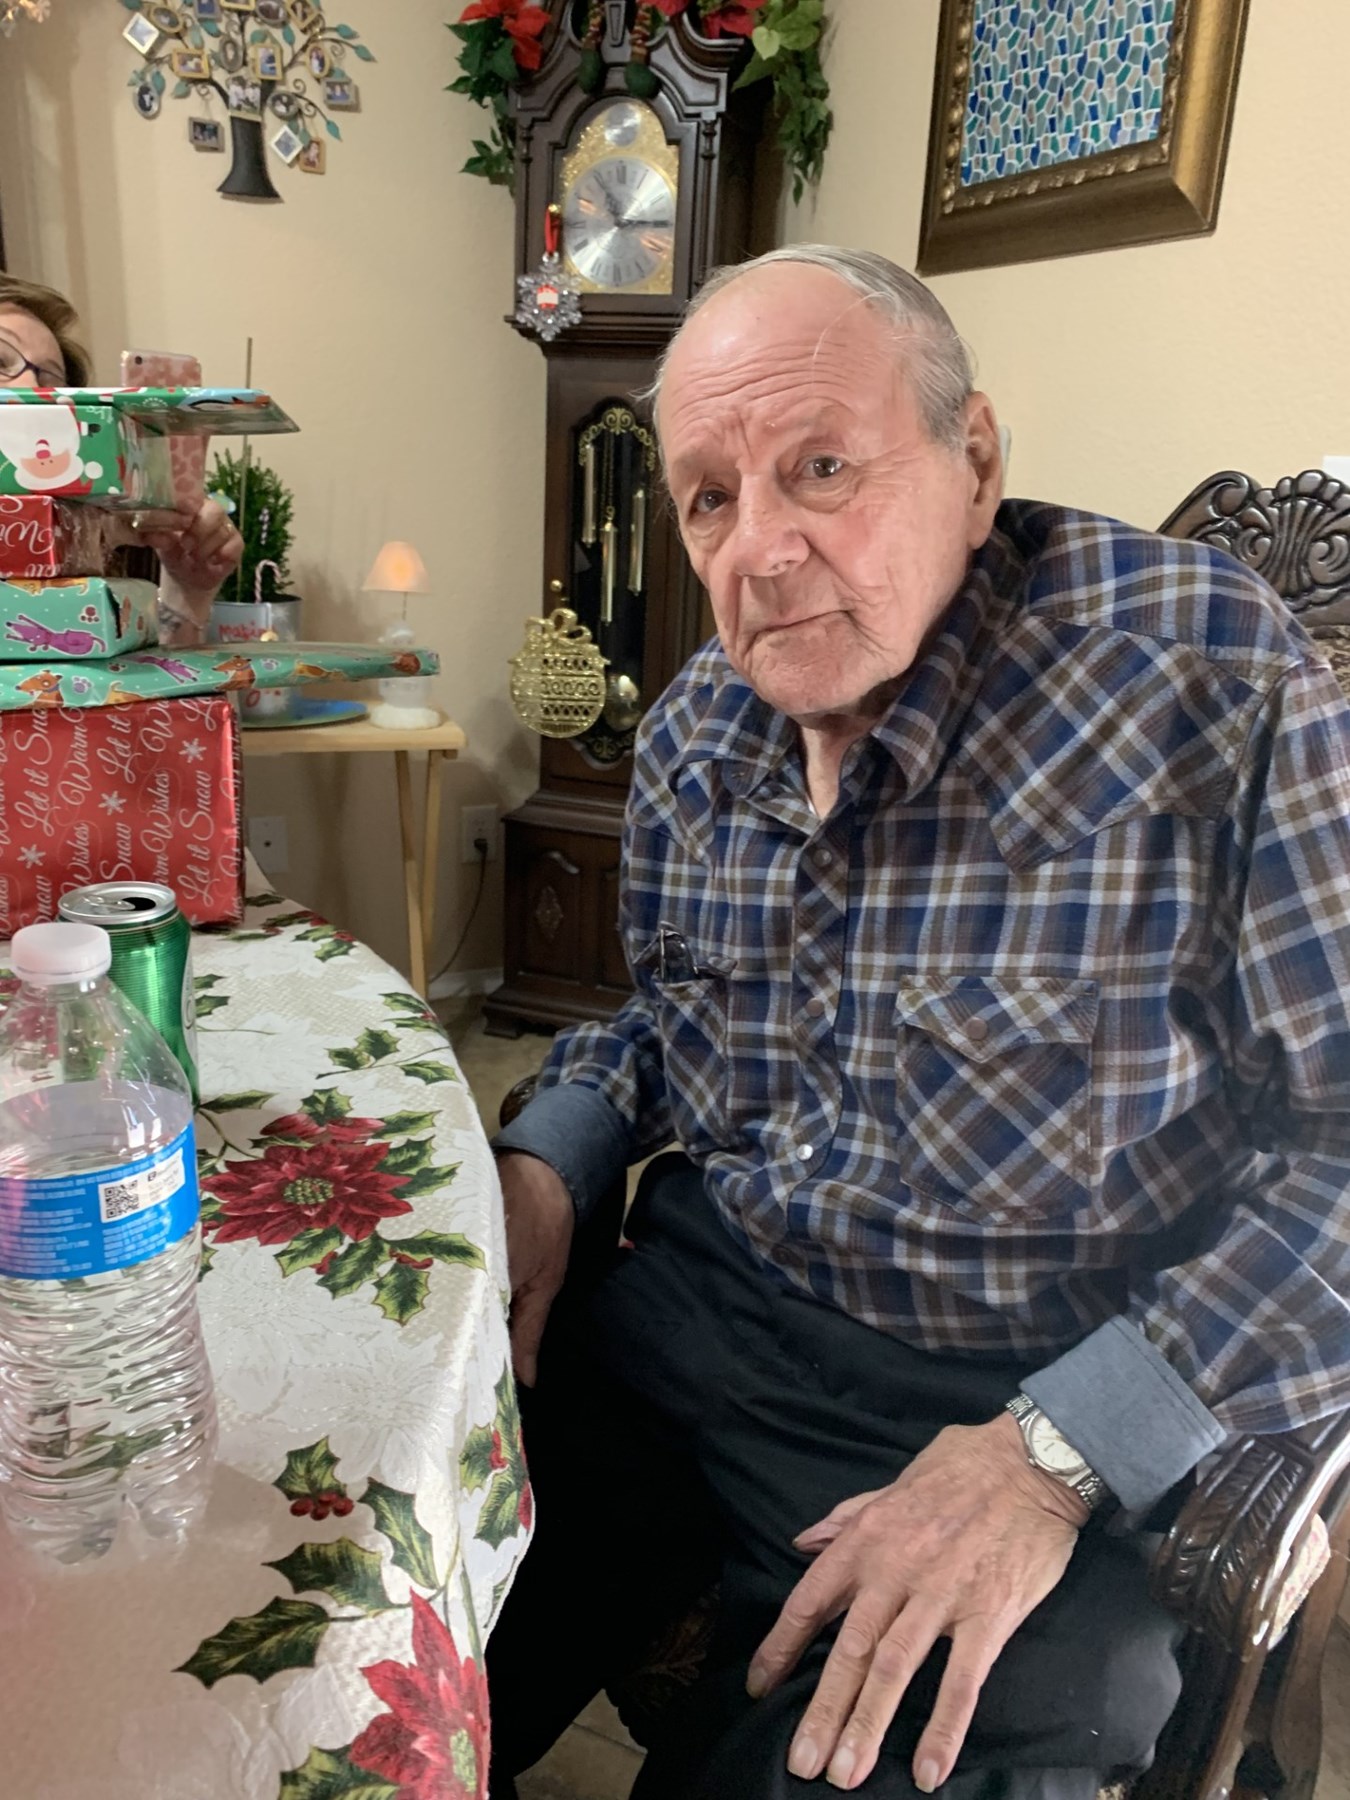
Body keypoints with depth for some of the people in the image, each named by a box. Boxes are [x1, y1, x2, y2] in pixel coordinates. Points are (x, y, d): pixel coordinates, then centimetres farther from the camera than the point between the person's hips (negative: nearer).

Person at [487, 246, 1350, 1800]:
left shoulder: (1207, 679, -18)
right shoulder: (693, 733, 3)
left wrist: (1056, 1453, -22)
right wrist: (545, 1164, -2)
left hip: (1048, 1405, -4)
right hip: (692, 1313, 5)